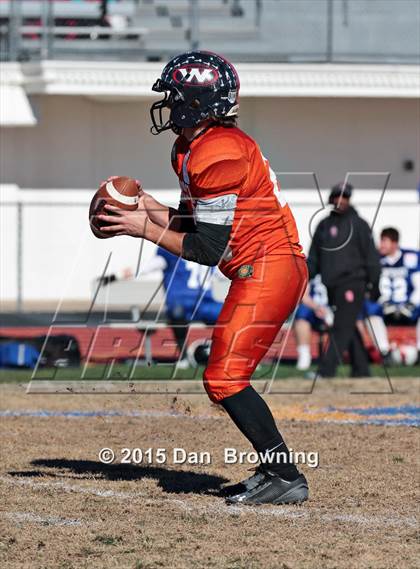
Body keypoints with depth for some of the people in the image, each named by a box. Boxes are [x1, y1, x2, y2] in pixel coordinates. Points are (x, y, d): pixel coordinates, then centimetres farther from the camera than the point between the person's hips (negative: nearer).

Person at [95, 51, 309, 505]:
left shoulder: (218, 156, -19)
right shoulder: (189, 151, 13)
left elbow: (208, 250, -18)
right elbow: (192, 225, 18)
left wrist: (145, 229, -11)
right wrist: (146, 207, 6)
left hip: (267, 270, -11)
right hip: (258, 274, 11)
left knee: (224, 379, -13)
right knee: (225, 378, 13)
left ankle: (285, 478, -12)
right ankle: (275, 471, 15)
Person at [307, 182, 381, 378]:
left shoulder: (358, 224, 1)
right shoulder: (324, 225, 15)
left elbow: (371, 256, 0)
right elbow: (313, 258, 19)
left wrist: (374, 284, -5)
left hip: (352, 284, -6)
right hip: (332, 286, 6)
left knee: (341, 329, -11)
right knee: (349, 330, 8)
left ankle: (325, 372, -17)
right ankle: (361, 371, 14)